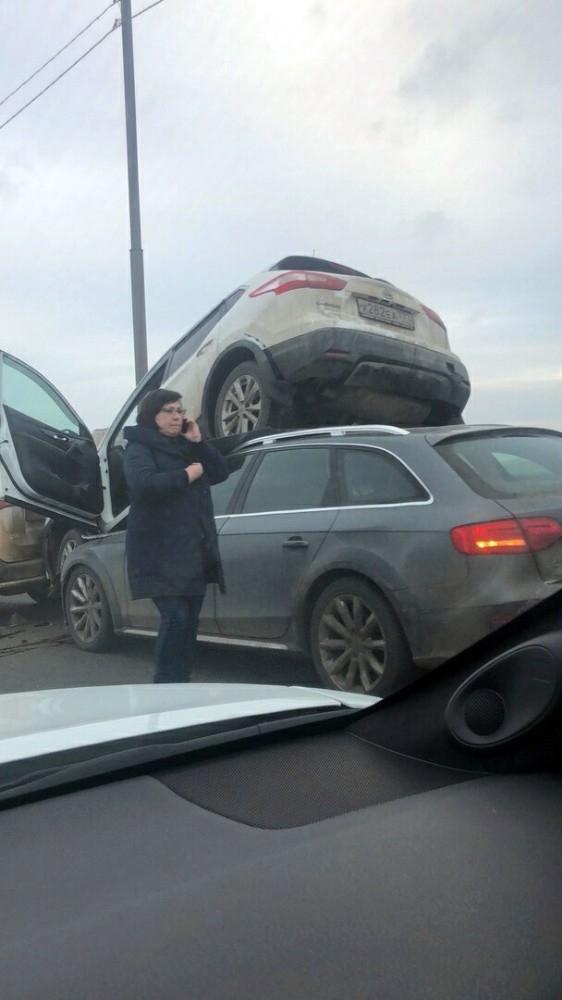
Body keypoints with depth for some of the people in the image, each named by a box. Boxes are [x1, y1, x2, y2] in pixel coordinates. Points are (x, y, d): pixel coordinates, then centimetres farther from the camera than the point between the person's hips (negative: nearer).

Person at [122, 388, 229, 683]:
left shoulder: (187, 446, 19)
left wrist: (198, 442, 0)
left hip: (195, 550, 7)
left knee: (190, 620, 9)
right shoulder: (139, 448, -3)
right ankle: (165, 684, -4)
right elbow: (144, 484, -23)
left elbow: (220, 473, 11)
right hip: (162, 554, -7)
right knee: (175, 617, -15)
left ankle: (182, 681, 18)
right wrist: (187, 475, -15)